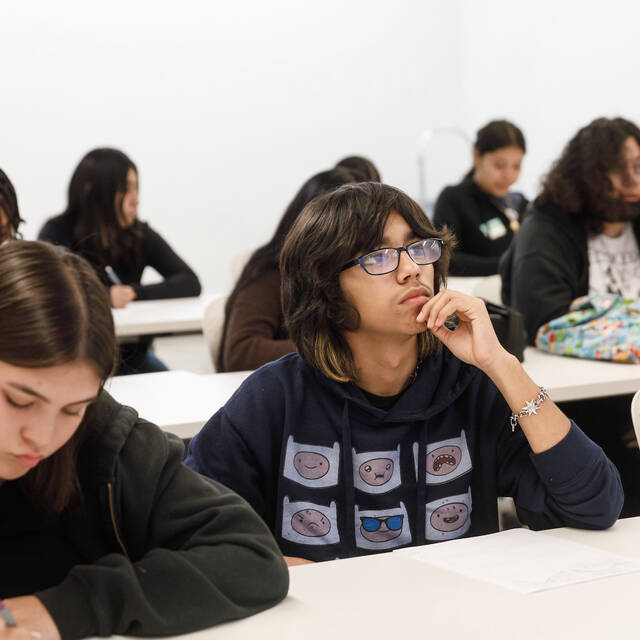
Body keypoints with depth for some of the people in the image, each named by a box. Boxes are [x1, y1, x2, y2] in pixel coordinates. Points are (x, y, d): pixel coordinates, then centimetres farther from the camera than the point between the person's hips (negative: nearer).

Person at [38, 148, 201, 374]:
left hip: (130, 353, 3)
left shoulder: (140, 235, 0)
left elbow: (189, 283, -5)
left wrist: (134, 293, -17)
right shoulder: (57, 233, -8)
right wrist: (104, 297, -22)